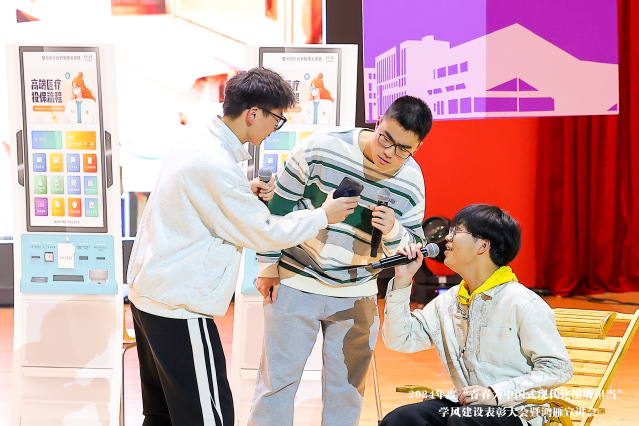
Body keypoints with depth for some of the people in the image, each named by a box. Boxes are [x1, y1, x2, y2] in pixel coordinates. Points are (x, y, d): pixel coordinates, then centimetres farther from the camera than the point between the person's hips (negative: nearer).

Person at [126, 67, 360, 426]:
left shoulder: (196, 143, 7)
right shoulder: (217, 165, -22)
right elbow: (265, 234, -16)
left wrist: (247, 192, 6)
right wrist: (323, 216, -3)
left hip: (147, 294, 10)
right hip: (178, 308, -10)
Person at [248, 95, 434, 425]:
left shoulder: (411, 183, -8)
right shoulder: (322, 148, -16)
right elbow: (278, 206, -5)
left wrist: (393, 231, -22)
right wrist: (268, 267, -1)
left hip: (356, 294, 3)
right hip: (296, 282, -2)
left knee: (347, 387, 12)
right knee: (278, 377, 4)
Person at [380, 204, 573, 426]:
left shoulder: (524, 305, -10)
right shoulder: (447, 302, 11)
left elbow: (558, 368, -11)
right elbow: (398, 339, 12)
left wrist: (496, 393, -19)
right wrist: (402, 281, 3)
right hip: (463, 404, 6)